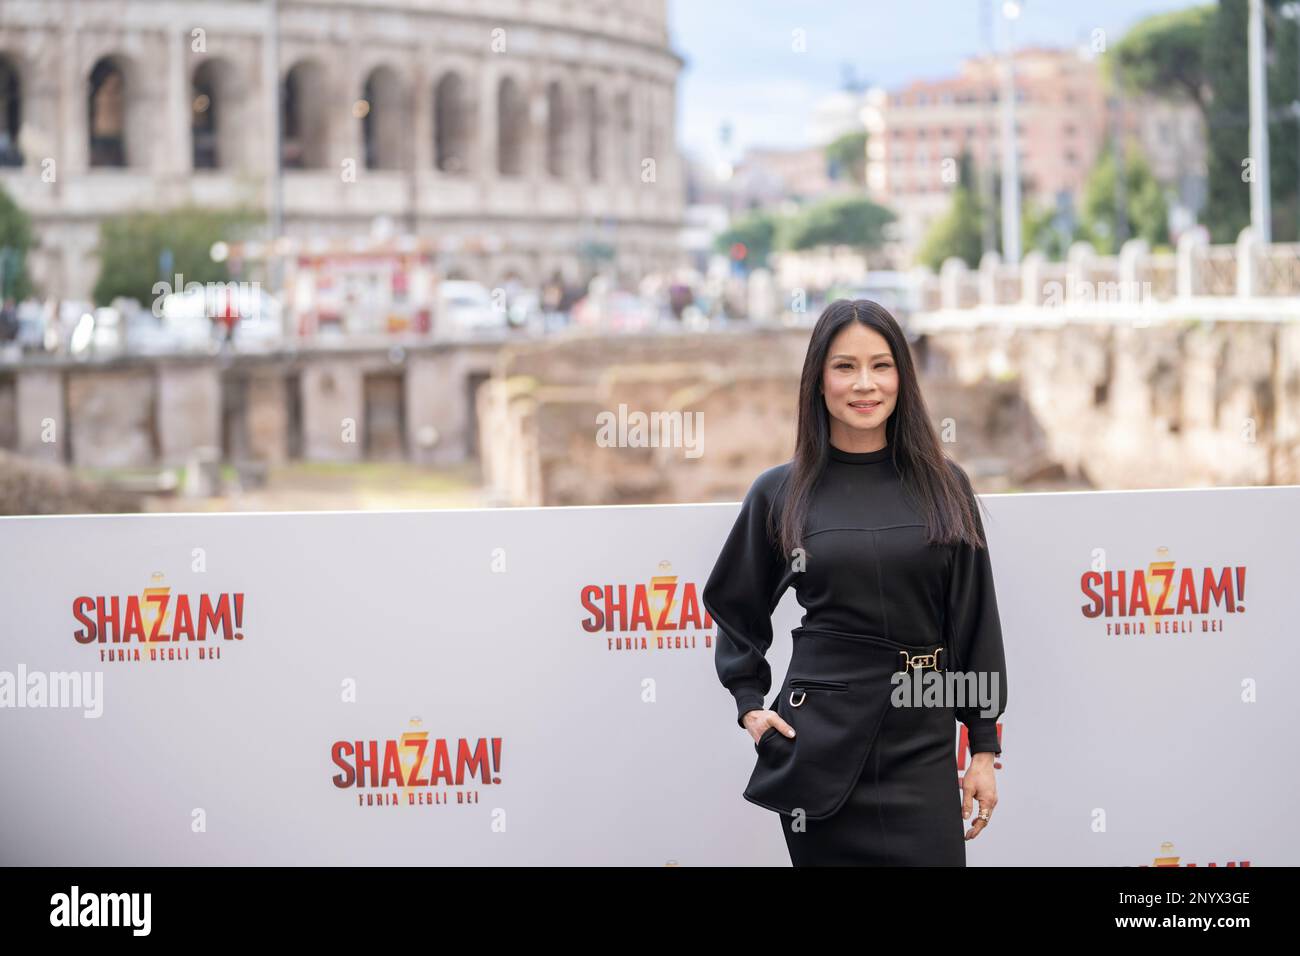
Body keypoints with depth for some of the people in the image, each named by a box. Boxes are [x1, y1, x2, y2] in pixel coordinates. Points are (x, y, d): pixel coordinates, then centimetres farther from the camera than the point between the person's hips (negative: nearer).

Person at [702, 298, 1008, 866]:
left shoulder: (943, 486, 3)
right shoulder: (780, 493, 2)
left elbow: (975, 621, 5)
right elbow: (735, 608, 15)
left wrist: (984, 746, 3)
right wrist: (749, 703, 4)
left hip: (921, 747, 1)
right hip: (819, 738, 0)